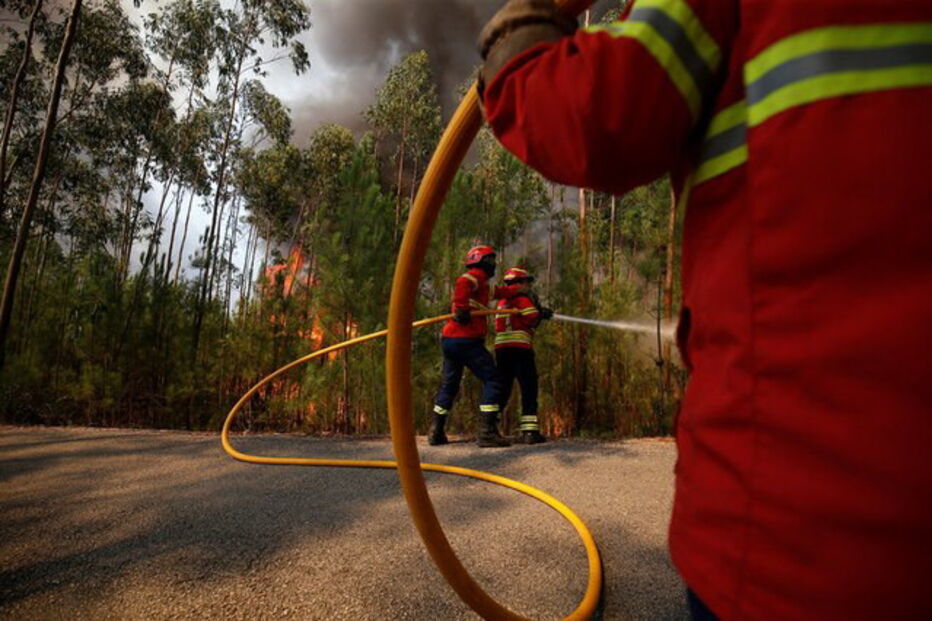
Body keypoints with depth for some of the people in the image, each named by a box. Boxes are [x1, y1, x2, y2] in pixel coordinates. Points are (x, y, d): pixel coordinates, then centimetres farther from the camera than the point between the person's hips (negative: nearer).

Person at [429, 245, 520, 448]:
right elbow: (462, 284, -23)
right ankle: (487, 432, -9)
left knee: (449, 384, 16)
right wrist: (462, 309, -30)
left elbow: (502, 292, 36)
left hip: (449, 339, 10)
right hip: (466, 339, -10)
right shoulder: (477, 276, -2)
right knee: (492, 380, -5)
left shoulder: (484, 286, 26)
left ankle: (436, 432, 19)